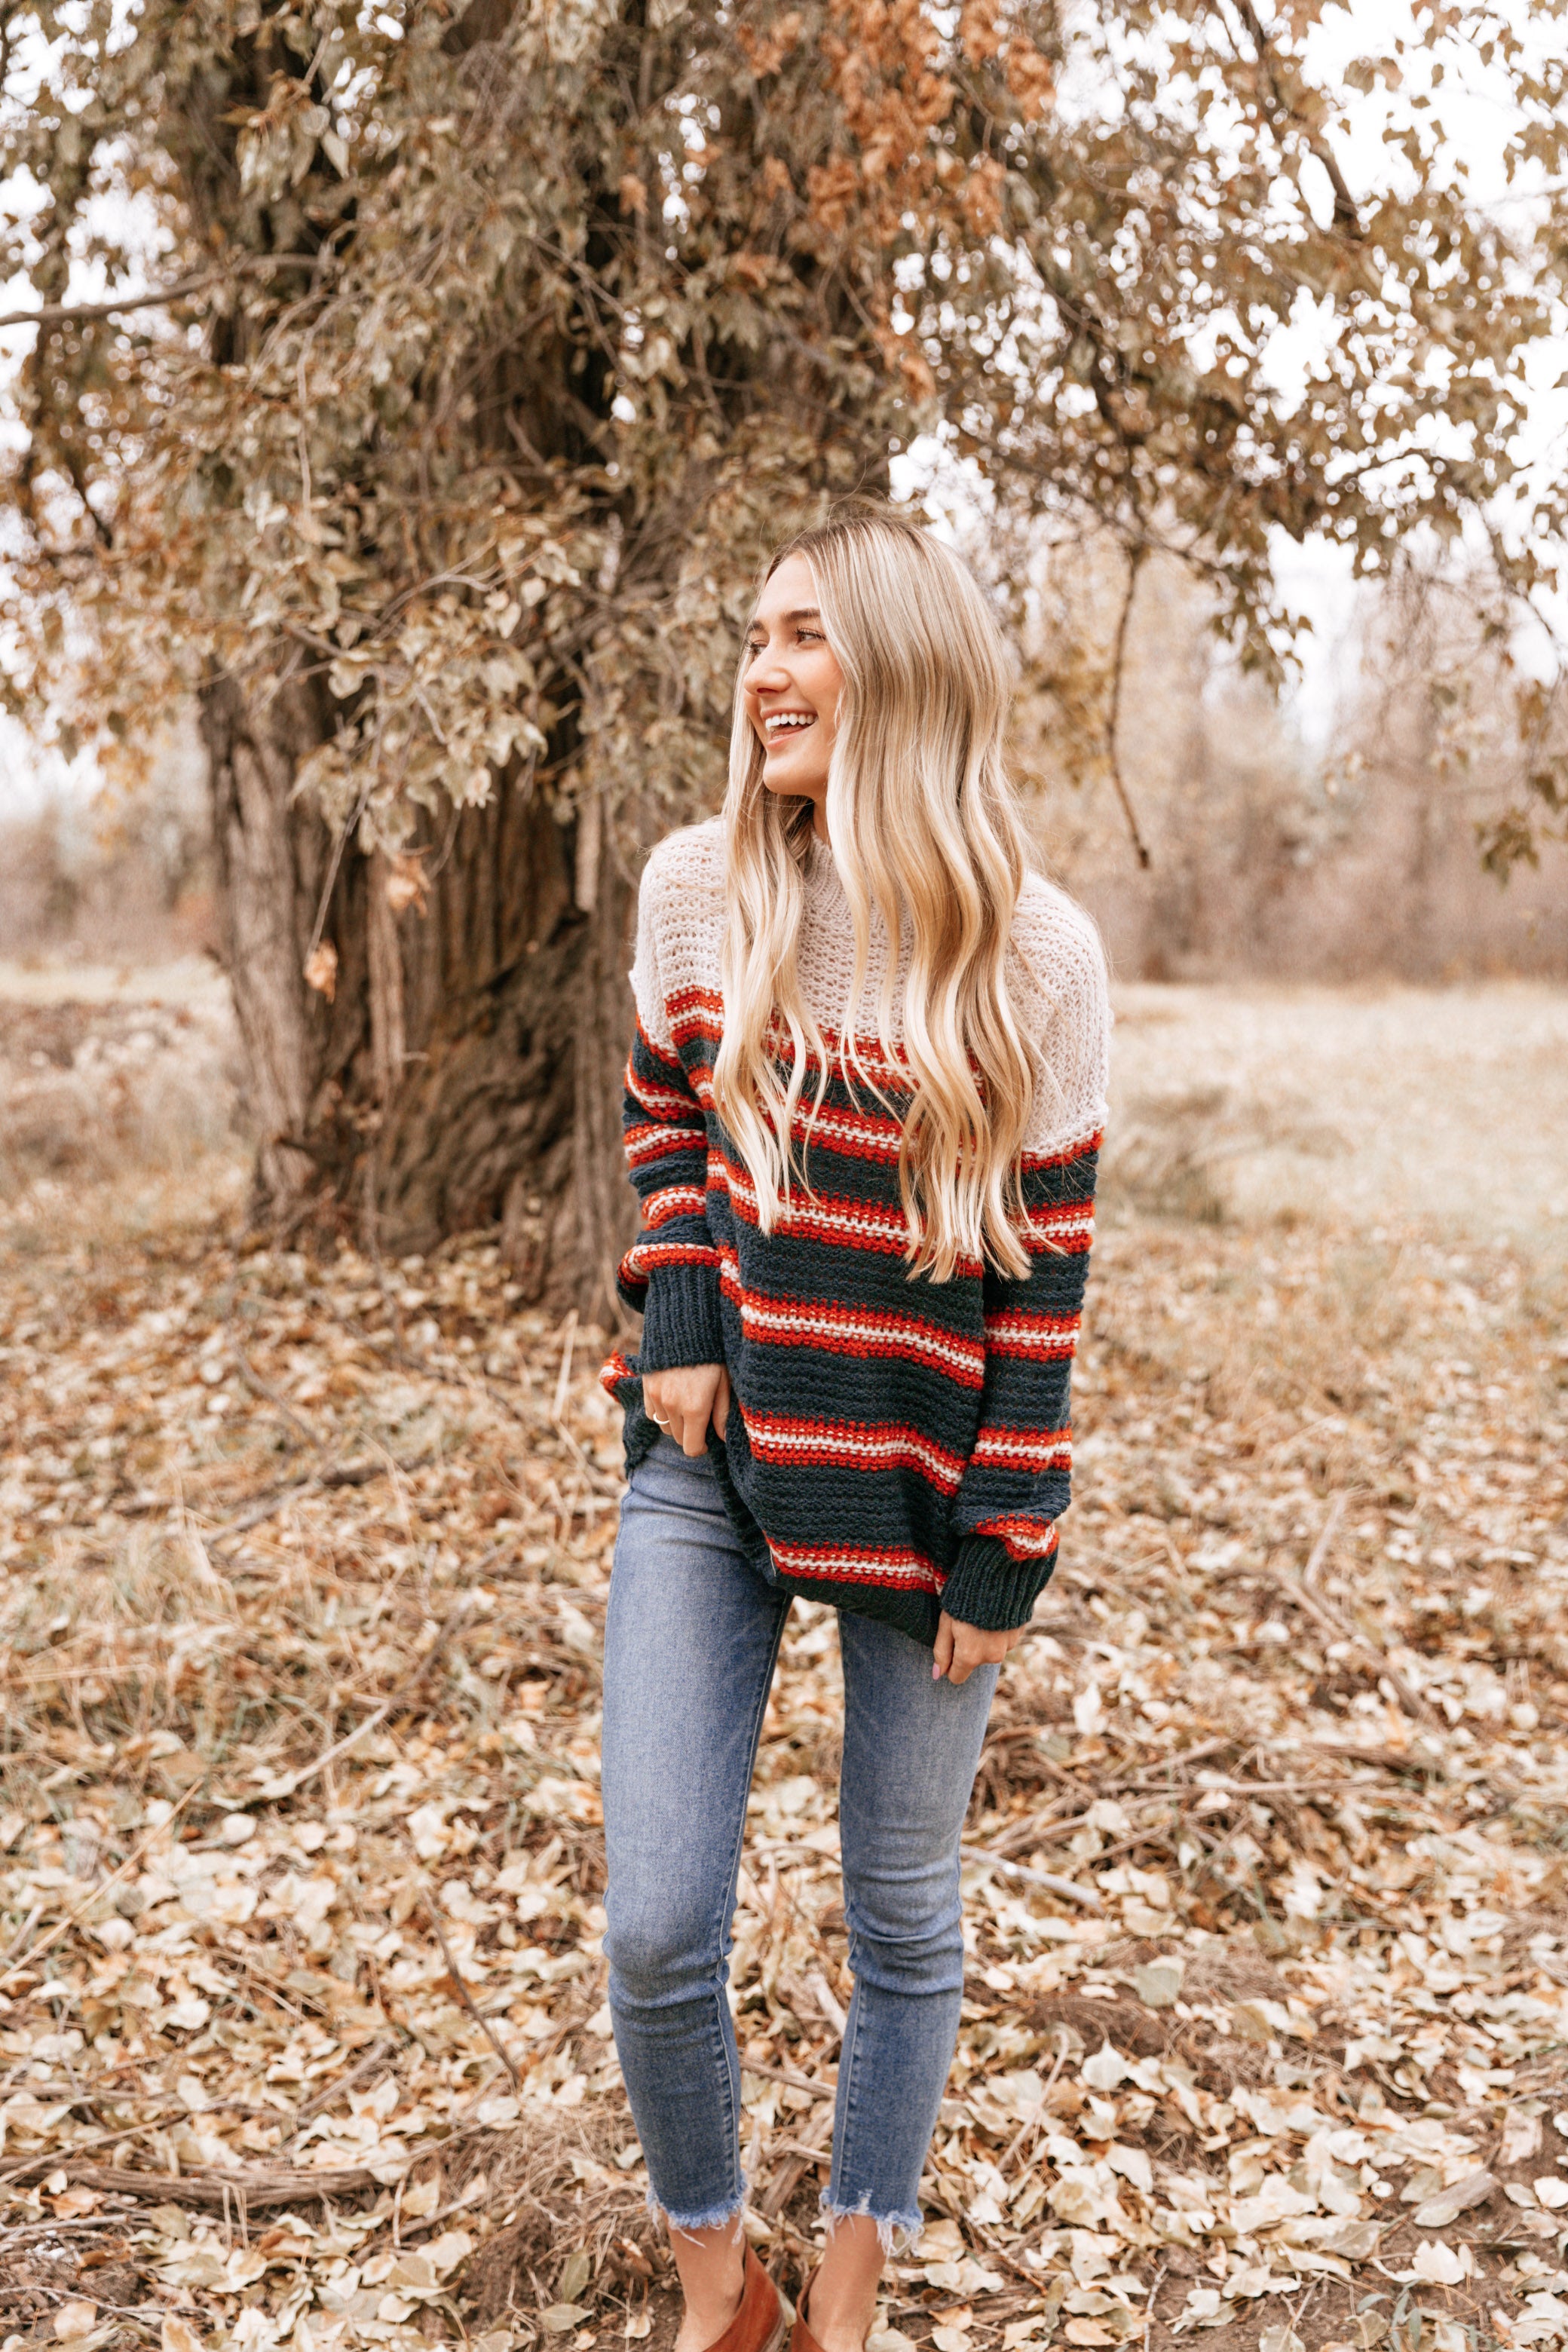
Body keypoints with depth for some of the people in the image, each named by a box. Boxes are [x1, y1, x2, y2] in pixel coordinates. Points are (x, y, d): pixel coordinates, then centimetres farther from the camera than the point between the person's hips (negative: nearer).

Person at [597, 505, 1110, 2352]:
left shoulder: (1034, 953, -9)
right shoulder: (700, 887, -2)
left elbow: (1044, 1265, -5)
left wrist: (1000, 1551, -6)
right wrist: (676, 1316, -3)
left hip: (919, 1486, -1)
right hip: (713, 1462, 2)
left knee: (901, 1921, 13)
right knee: (655, 1931, 0)